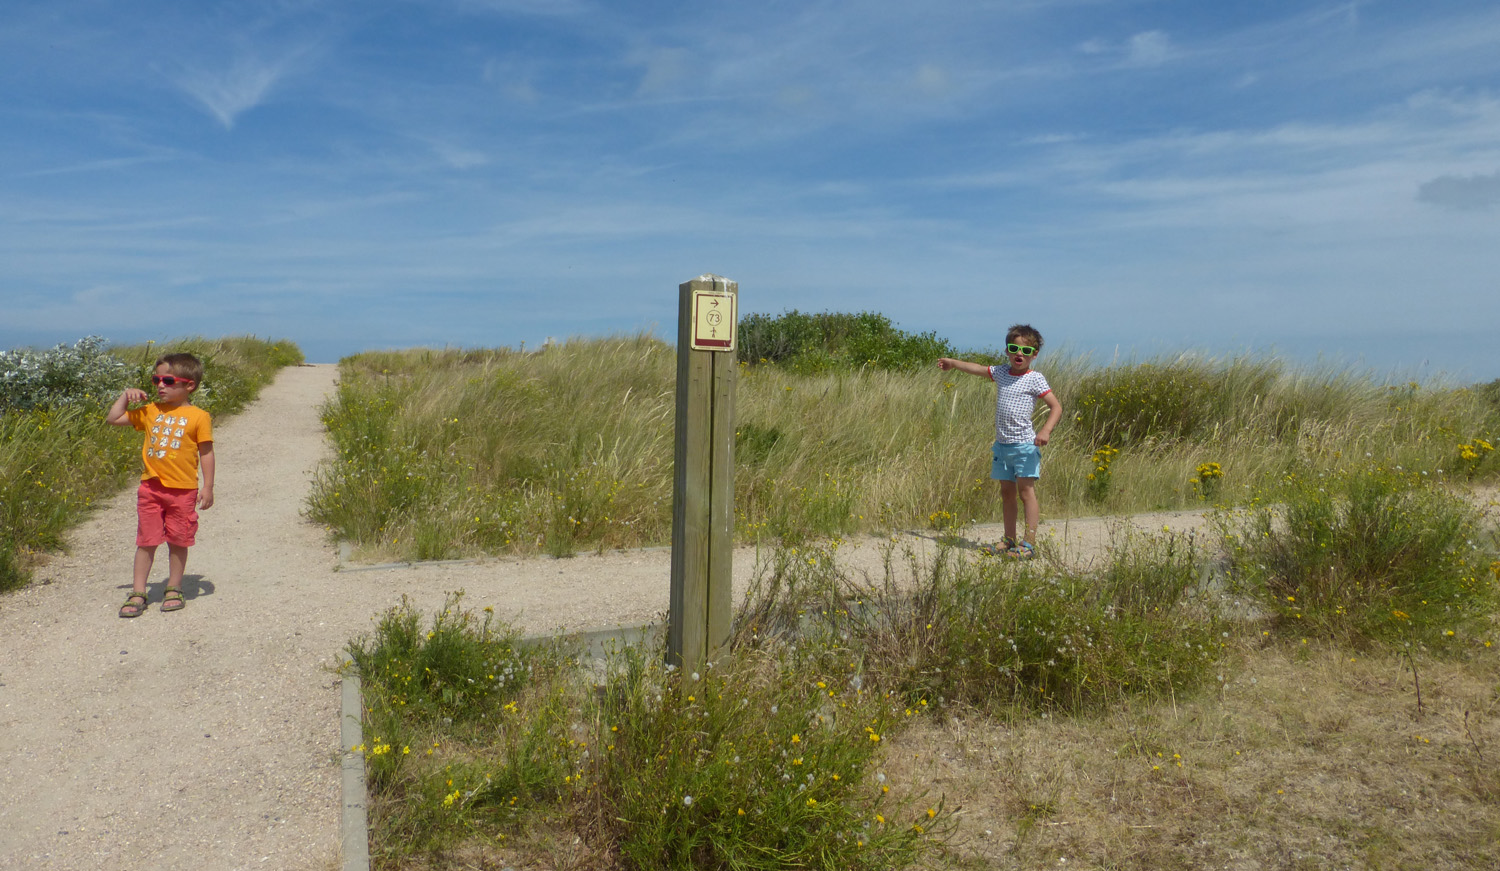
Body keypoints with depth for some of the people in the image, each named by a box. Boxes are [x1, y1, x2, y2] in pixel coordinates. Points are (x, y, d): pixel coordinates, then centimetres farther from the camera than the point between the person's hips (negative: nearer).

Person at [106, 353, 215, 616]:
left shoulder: (198, 417, -5)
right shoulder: (150, 411, 8)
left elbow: (206, 453, -4)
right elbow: (112, 419, 16)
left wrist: (208, 487, -7)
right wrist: (126, 396, 5)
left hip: (183, 489, -3)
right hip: (151, 488, 3)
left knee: (178, 541, 9)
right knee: (146, 541, 5)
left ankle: (174, 589, 23)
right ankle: (138, 593, 11)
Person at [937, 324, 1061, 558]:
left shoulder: (1034, 379, -7)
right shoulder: (1001, 373, 9)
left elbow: (1056, 407, -10)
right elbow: (978, 369, 26)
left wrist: (1046, 430, -25)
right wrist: (953, 362, 36)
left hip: (1024, 444, -6)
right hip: (1002, 443, 6)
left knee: (1025, 490, -8)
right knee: (1007, 492, 11)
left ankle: (1029, 543, -6)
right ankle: (1009, 541, 19)